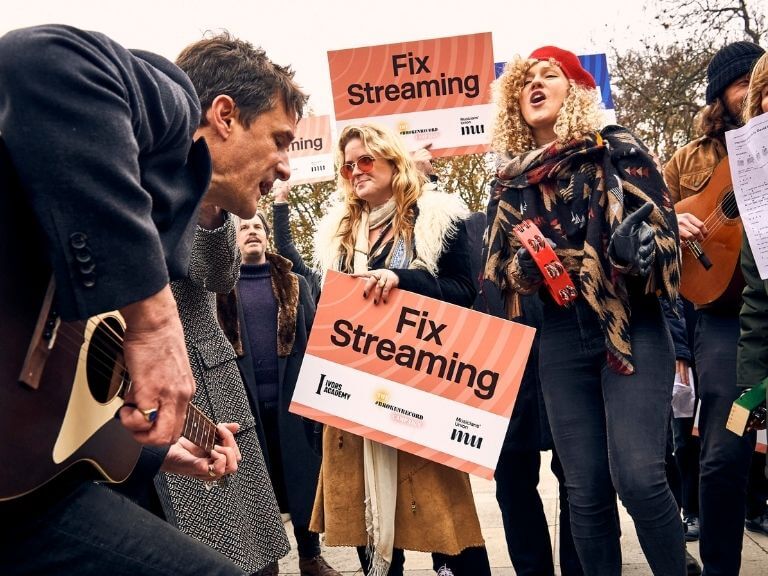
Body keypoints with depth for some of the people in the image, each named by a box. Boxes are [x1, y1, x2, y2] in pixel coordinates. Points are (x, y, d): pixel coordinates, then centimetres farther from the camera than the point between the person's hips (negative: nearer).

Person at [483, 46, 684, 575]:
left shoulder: (616, 149, 0)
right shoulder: (509, 181, 11)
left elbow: (663, 232, -5)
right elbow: (498, 269, 17)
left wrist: (635, 246, -27)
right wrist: (522, 268, -6)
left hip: (632, 329, -3)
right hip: (559, 342, 4)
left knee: (638, 479, -13)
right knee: (586, 491, 5)